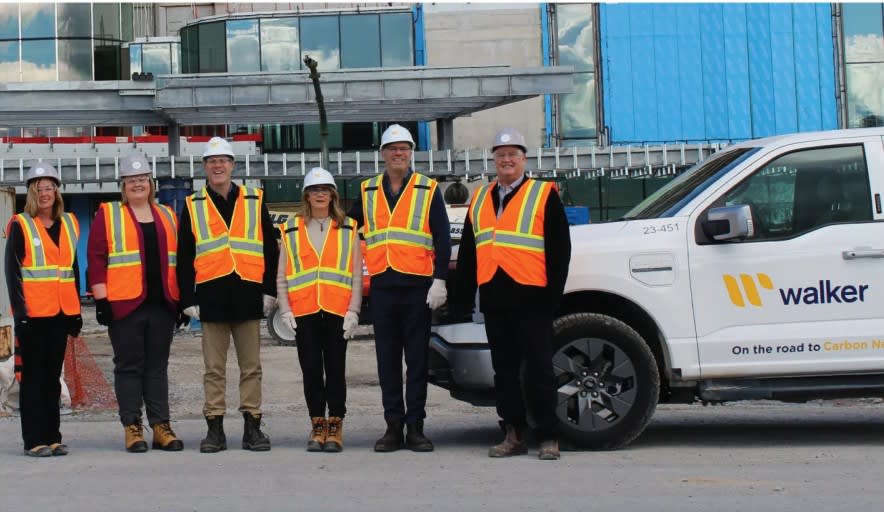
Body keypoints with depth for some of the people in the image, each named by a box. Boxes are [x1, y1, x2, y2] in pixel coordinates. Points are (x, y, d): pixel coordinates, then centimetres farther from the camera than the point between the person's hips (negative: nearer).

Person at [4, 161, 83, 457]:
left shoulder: (69, 223, 13)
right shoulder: (20, 225, -2)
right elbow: (12, 270, -6)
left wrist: (76, 310, 13)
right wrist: (19, 308, -14)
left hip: (61, 311, 5)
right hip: (33, 312, -5)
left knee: (53, 375, 9)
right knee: (33, 376, -1)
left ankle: (52, 437, 14)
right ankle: (35, 440, 3)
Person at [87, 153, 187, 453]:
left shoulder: (167, 216, 16)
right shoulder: (107, 215, 4)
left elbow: (178, 258, 18)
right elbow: (96, 258, -1)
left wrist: (182, 299, 12)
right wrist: (102, 299, -9)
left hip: (161, 305, 3)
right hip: (124, 305, -3)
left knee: (158, 366, 7)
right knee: (129, 366, 1)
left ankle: (161, 426, 10)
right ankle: (132, 428, 5)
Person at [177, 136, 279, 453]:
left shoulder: (255, 202, 10)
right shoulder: (192, 207, 9)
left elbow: (270, 249, 10)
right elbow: (184, 258, 8)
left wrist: (270, 290, 3)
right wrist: (188, 299, 1)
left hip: (248, 293, 0)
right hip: (212, 294, 0)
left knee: (251, 365, 5)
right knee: (214, 367, 3)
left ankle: (252, 427, 11)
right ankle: (215, 429, 8)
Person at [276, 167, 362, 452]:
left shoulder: (348, 229, 9)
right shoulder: (291, 230, 10)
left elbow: (357, 275, 6)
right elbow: (282, 276, 10)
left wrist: (353, 311, -2)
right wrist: (285, 310, 0)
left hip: (337, 311, -1)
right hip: (304, 311, 1)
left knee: (335, 369, -1)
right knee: (311, 370, 2)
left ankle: (335, 427, 7)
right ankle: (317, 426, 11)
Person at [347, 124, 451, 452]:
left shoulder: (428, 191, 4)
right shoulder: (368, 192, 12)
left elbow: (442, 239, 1)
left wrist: (440, 280, -7)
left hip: (417, 284, -3)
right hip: (382, 284, 3)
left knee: (417, 358, 1)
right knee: (387, 359, 4)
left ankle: (415, 426, 6)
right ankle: (393, 426, 10)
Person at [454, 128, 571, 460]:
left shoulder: (544, 195, 2)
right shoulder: (480, 199, 17)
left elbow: (559, 248, -2)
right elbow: (468, 251, 19)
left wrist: (553, 293, -10)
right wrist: (463, 295, 13)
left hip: (531, 297, -5)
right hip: (493, 299, 5)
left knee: (539, 371, -2)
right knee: (504, 371, 8)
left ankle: (548, 438, 3)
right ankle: (514, 435, 14)